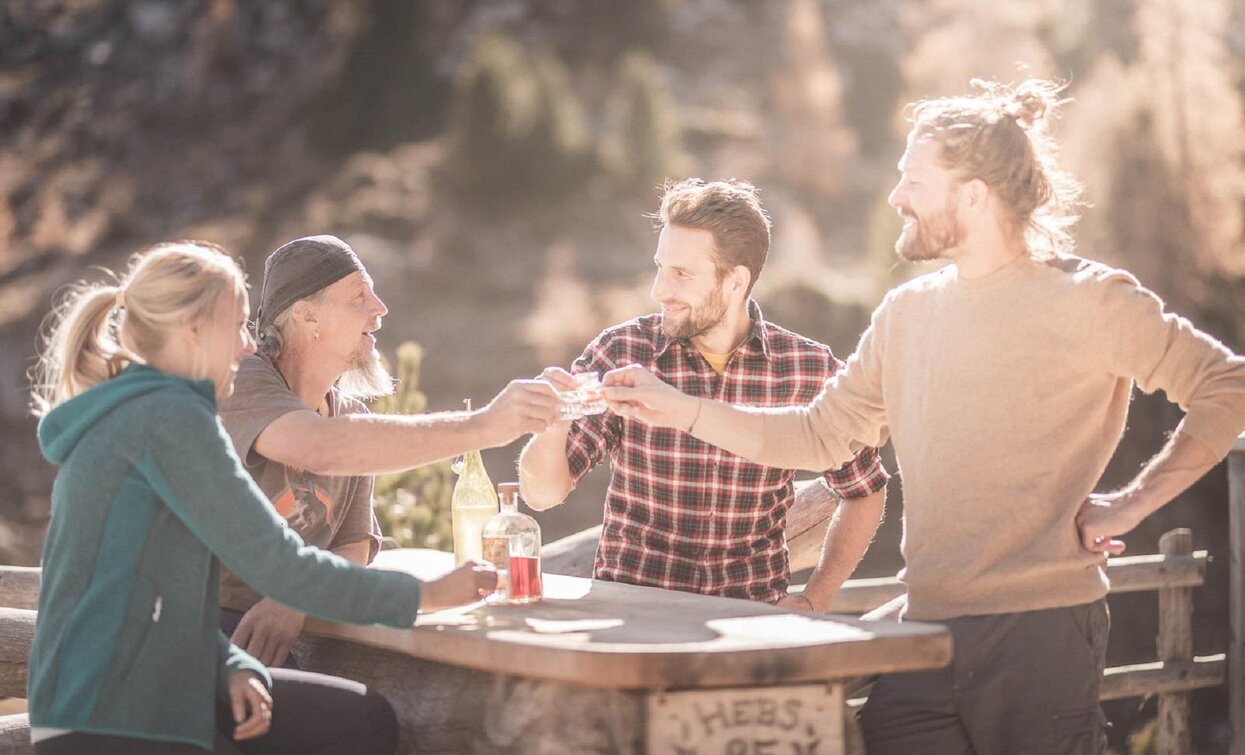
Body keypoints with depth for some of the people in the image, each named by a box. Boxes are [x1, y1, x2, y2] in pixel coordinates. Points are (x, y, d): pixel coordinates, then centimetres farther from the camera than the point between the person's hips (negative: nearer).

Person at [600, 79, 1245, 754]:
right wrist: (679, 410, 9)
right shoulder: (906, 313, 14)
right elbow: (820, 435, 16)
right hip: (928, 633, 5)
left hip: (1043, 633, -5)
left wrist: (1135, 500, -7)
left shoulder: (1087, 300, -5)